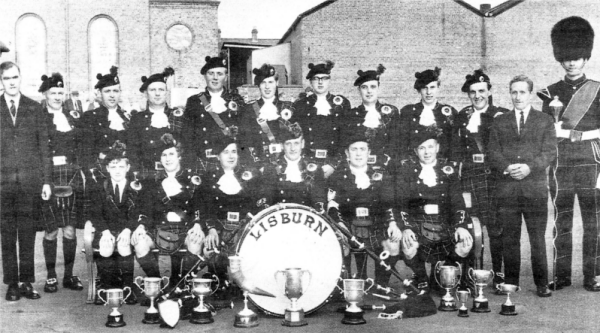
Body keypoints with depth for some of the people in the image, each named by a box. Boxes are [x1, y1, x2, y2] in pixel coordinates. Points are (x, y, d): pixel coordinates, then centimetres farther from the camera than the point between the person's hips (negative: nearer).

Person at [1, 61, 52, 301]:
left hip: (29, 180, 0)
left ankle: (27, 282, 10)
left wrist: (46, 180, 2)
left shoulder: (34, 109, 8)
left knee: (28, 234, 3)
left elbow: (43, 146, 8)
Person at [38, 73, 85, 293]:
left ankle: (69, 275, 14)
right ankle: (51, 277, 12)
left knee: (70, 230, 4)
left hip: (73, 176, 3)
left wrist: (82, 171, 7)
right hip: (49, 177, -3)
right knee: (51, 231, 0)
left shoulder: (74, 117, 13)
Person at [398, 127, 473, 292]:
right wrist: (406, 228, -20)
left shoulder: (449, 168, 8)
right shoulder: (407, 167, 2)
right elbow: (402, 202, -5)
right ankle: (421, 281, 0)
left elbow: (457, 201, 3)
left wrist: (461, 226, -14)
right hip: (416, 221, -2)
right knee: (409, 247, -31)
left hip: (444, 221, 2)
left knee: (465, 244, -23)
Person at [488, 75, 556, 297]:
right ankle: (510, 283, 12)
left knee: (538, 239, 0)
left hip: (535, 188, -1)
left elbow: (550, 152, 1)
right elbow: (493, 153, 6)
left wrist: (529, 167, -15)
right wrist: (507, 168, -13)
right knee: (509, 239, 3)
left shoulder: (545, 121, 10)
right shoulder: (499, 122, 14)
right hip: (506, 189, 1)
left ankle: (542, 284, 9)